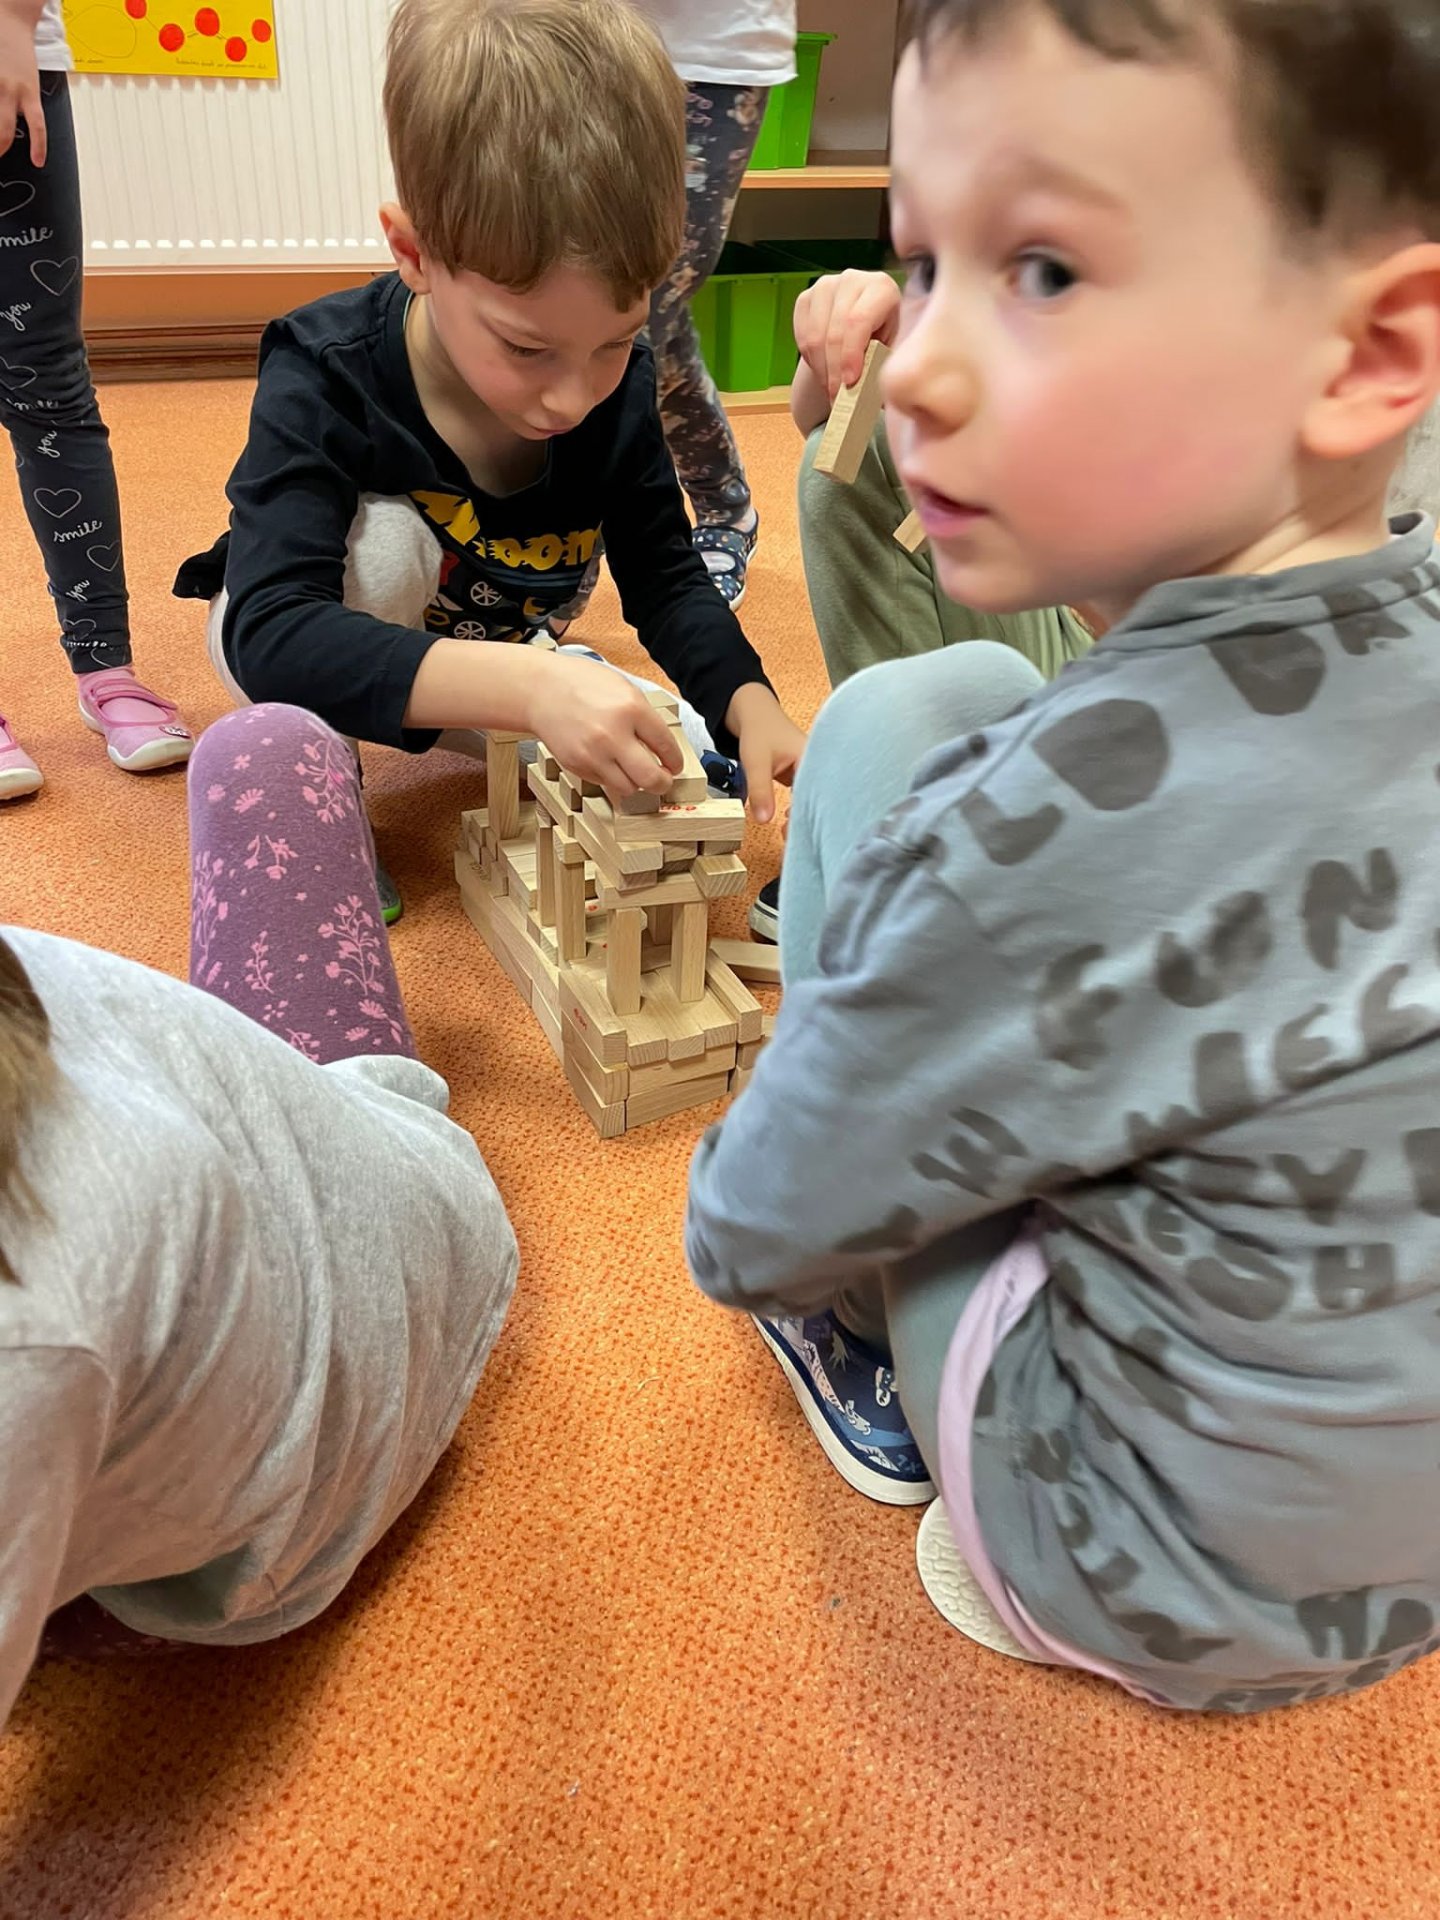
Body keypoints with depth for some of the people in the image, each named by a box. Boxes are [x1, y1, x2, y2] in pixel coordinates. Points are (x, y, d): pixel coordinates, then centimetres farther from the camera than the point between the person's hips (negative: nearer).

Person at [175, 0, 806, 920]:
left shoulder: (621, 384, -19)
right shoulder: (323, 379, -33)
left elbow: (664, 573, -9)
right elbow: (271, 634, -45)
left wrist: (750, 704, -29)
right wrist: (527, 685, -59)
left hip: (487, 648, 5)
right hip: (306, 650, -5)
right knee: (382, 537, -34)